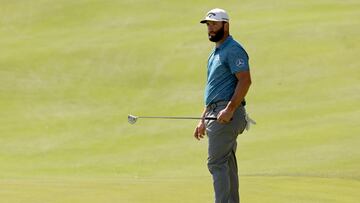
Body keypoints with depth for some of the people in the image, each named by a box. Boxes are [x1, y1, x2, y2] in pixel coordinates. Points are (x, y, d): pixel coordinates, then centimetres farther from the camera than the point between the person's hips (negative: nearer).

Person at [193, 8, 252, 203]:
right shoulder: (215, 53, 22)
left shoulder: (233, 50, -9)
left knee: (217, 163, -15)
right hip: (215, 113, 10)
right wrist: (203, 120, 23)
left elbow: (245, 80, -19)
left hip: (226, 114, -10)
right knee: (227, 165, 9)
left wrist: (229, 109, -25)